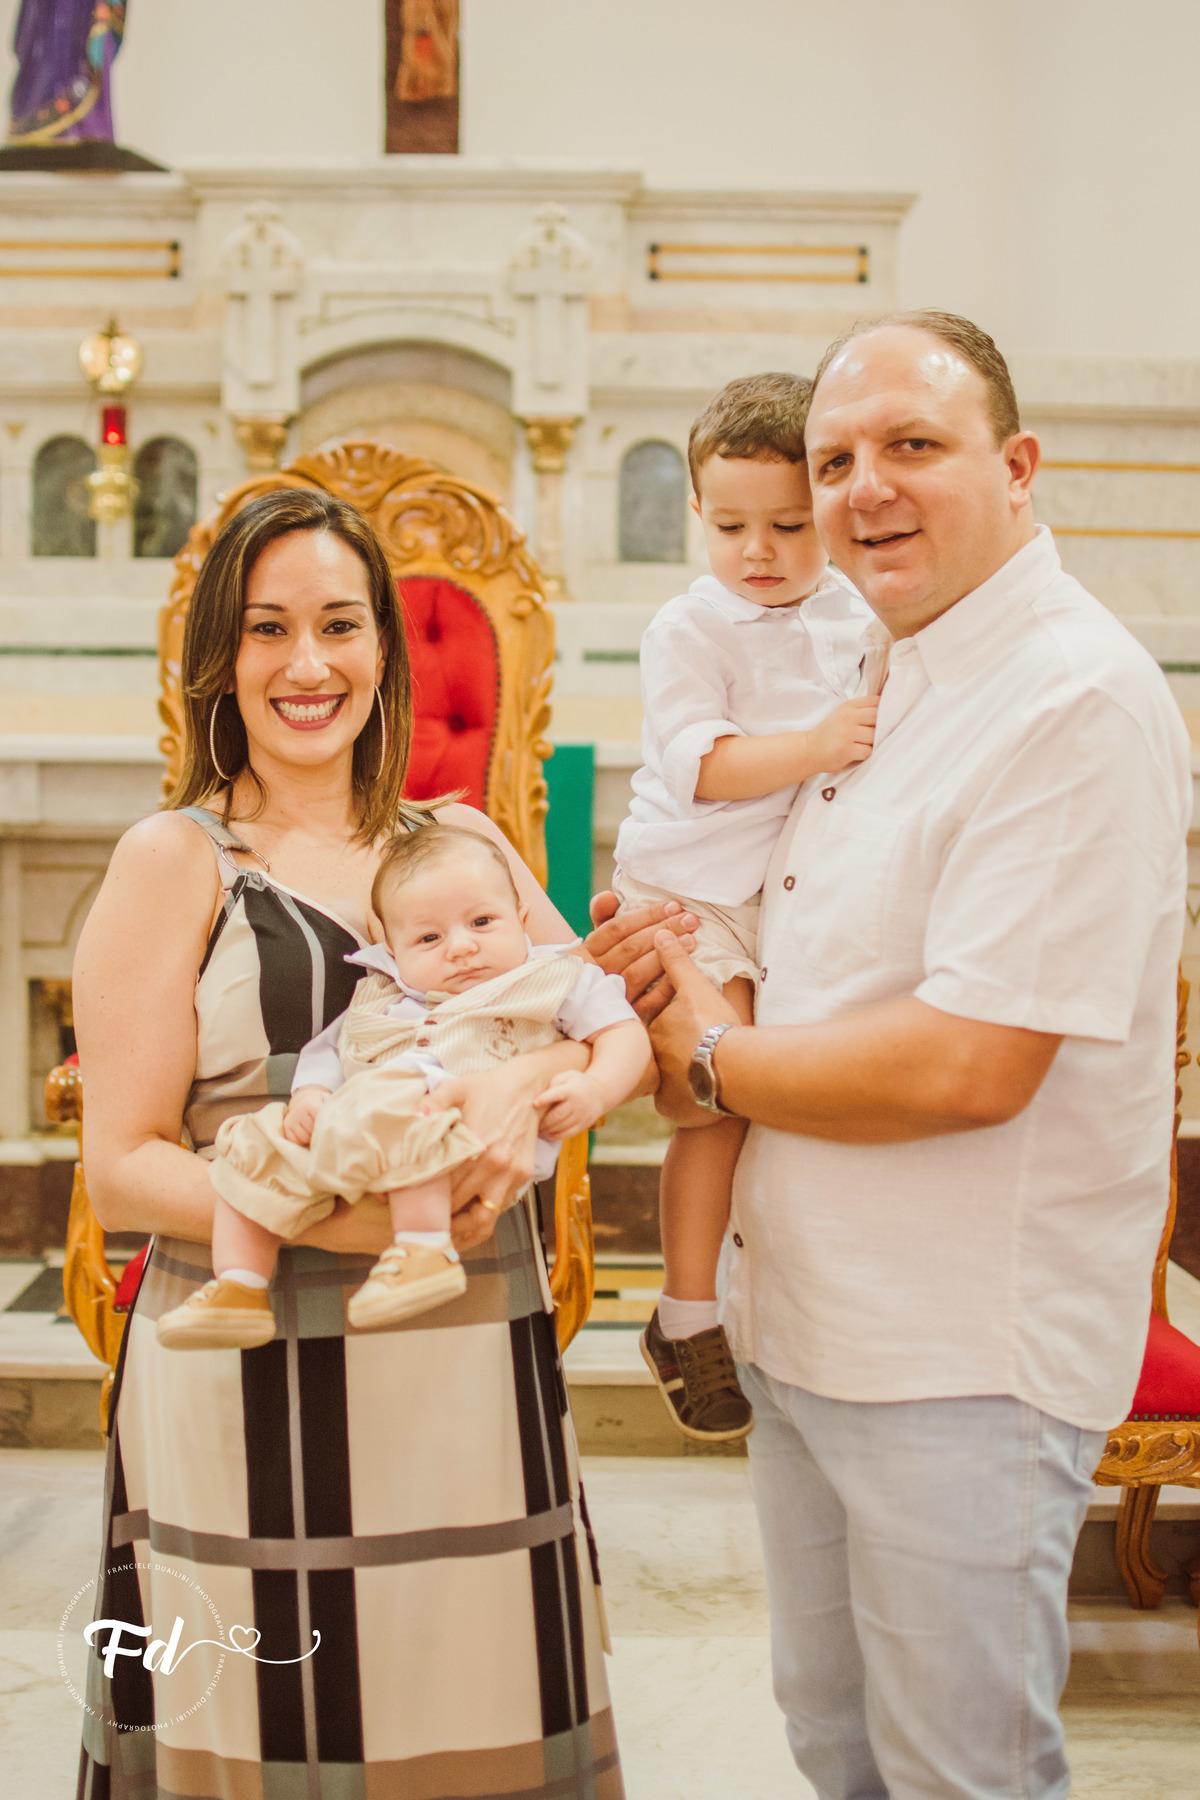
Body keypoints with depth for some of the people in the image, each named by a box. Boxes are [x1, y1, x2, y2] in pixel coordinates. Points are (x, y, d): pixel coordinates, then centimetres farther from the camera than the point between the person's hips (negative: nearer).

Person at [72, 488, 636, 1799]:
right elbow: (122, 1169, -6)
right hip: (259, 1386, -3)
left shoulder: (462, 838, 12)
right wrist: (342, 1217, -21)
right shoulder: (174, 862, -1)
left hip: (476, 1381, 4)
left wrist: (526, 1084, -17)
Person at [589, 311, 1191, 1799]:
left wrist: (709, 1055, -12)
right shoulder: (881, 682, 10)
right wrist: (681, 978, 0)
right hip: (809, 1329, 9)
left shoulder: (1076, 698, -20)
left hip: (966, 1361, -9)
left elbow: (967, 1066, -27)